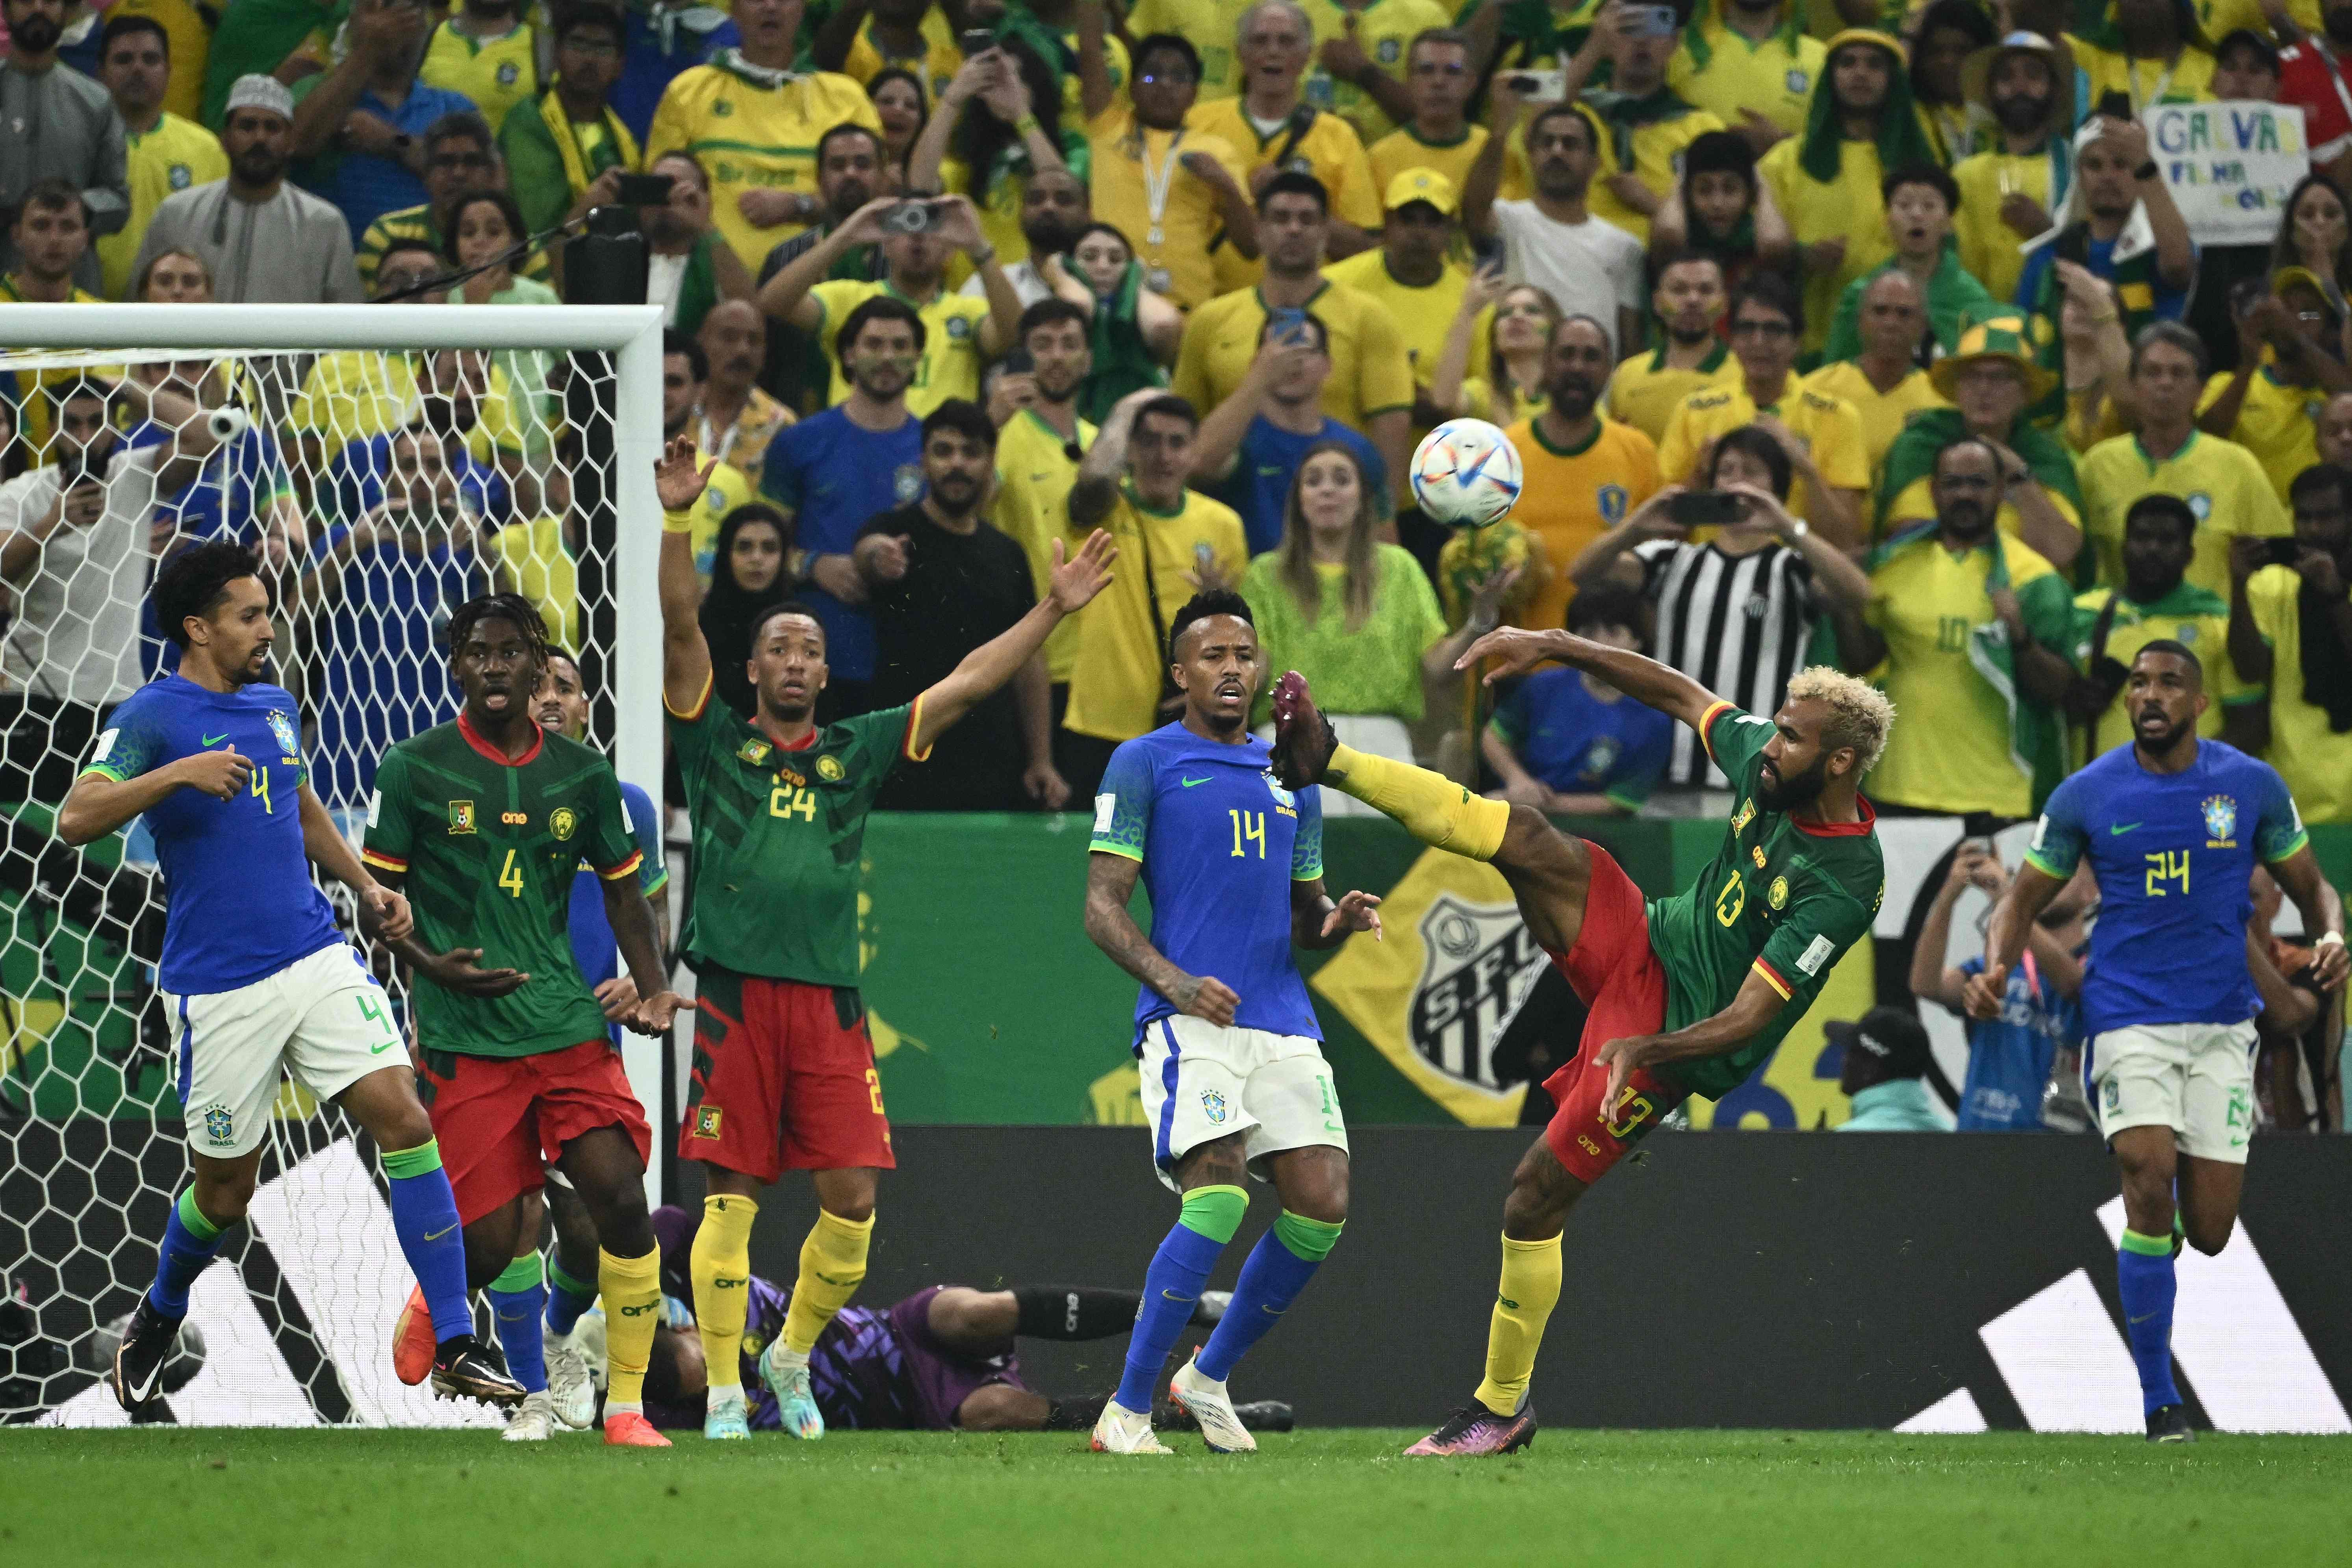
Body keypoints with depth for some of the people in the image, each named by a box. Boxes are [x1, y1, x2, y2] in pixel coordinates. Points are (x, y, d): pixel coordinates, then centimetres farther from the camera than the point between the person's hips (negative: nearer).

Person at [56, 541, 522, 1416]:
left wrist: (370, 890, 14)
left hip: (319, 962, 5)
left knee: (406, 1122, -10)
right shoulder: (153, 718, -9)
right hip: (221, 992, -5)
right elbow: (76, 820, -23)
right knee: (226, 1191, 5)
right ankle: (158, 1322, 36)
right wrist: (178, 774, -34)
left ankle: (454, 1350, -9)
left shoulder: (274, 706, 12)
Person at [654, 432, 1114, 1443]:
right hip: (736, 993, -3)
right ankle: (724, 1392, 3)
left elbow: (969, 684, 15)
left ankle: (794, 1356, 19)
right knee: (730, 1196, -4)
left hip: (830, 1002, 3)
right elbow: (681, 628, -3)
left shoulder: (856, 752, 16)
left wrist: (1053, 612, 10)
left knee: (852, 1197, -3)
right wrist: (675, 521, -15)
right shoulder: (718, 740, 9)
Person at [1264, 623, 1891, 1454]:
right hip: (1646, 942, 7)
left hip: (1674, 1032, -7)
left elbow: (1749, 1017, -29)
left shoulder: (1842, 888, -27)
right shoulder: (1765, 763, -6)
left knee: (1537, 1196, -5)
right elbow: (1679, 694, 10)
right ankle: (1326, 762, -5)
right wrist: (1557, 647, 5)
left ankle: (1503, 1406, 11)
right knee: (1524, 837, -12)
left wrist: (1644, 1049, -41)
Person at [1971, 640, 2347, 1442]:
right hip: (2127, 1020, -2)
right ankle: (2159, 1400, -9)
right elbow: (2025, 898, 7)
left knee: (2207, 1232, -2)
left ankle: (2163, 1223, 39)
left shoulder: (2252, 786, 2)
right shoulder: (2087, 795, -1)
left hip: (2221, 1026, 2)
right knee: (2150, 1189, -19)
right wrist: (1996, 968, -13)